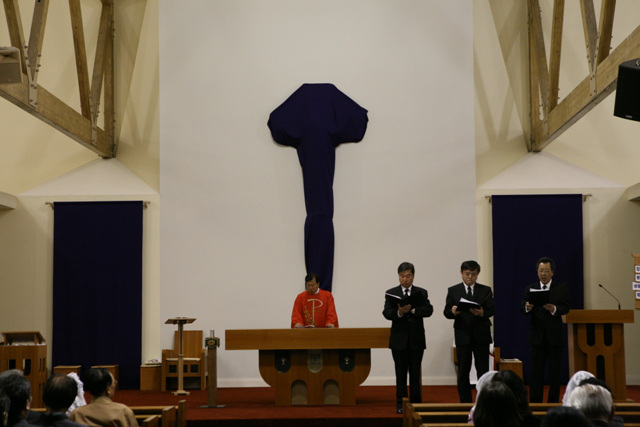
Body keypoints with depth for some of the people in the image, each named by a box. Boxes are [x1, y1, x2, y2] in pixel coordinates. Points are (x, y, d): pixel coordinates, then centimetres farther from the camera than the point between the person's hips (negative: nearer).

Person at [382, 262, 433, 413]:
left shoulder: (421, 293, 6)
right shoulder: (391, 293, 3)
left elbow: (429, 310, -7)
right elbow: (387, 313, -8)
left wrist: (412, 310, -18)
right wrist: (399, 312, -27)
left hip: (417, 339, 1)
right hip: (399, 340, 0)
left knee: (415, 372, 5)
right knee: (400, 372, 4)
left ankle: (416, 403, 13)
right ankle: (401, 404, 10)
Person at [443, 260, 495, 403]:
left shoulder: (485, 290, 8)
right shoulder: (453, 291, 7)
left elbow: (492, 309, -2)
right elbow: (446, 312, 1)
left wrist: (482, 313, -24)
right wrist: (453, 312, -23)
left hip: (481, 336, 0)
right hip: (462, 336, 0)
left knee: (483, 370, 1)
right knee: (463, 371, 4)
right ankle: (465, 402, 11)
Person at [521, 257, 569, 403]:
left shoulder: (561, 288, 4)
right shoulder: (530, 289, 8)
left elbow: (565, 308, -8)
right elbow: (523, 308, -5)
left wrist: (554, 309, -29)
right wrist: (527, 307, -29)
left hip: (555, 336, -1)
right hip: (537, 336, 1)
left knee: (555, 371, 4)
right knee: (536, 370, 3)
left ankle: (553, 402, 13)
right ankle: (535, 402, 8)